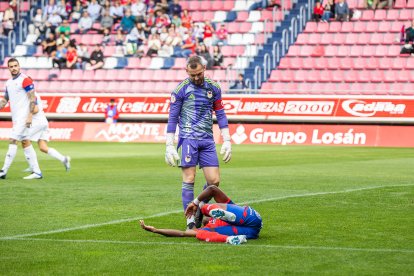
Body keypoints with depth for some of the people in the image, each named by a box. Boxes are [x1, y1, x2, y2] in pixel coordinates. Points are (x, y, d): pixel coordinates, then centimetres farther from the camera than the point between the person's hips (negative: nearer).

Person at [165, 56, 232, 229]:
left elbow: (220, 114, 16)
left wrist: (227, 141, 10)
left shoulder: (213, 88, 10)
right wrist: (169, 146, -3)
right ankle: (190, 221, 0)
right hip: (188, 138, -4)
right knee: (189, 180, -6)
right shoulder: (181, 89, -1)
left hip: (207, 140, 4)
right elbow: (172, 118, 1)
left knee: (214, 181, -2)